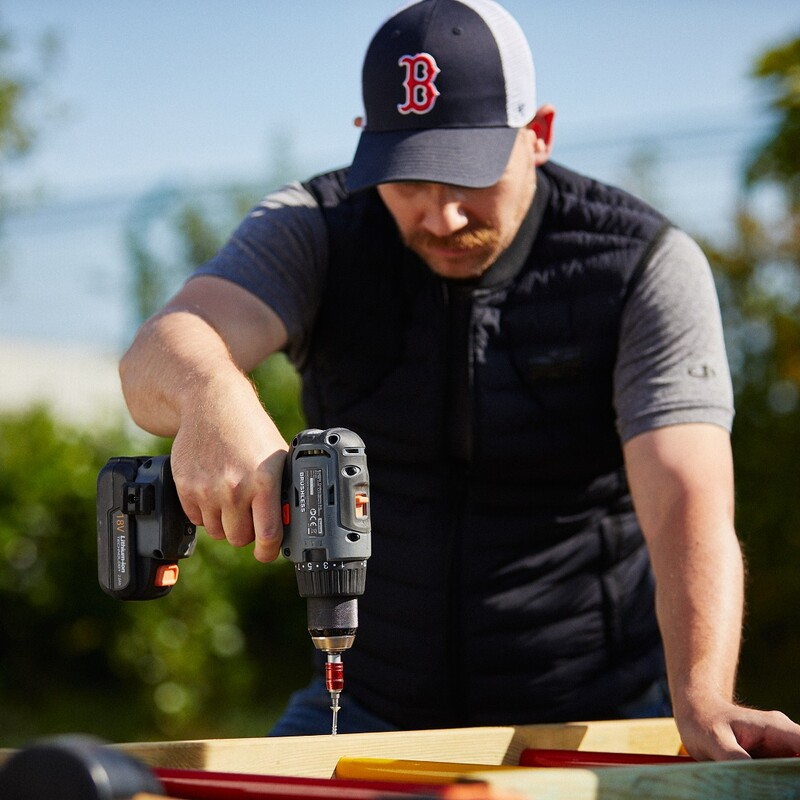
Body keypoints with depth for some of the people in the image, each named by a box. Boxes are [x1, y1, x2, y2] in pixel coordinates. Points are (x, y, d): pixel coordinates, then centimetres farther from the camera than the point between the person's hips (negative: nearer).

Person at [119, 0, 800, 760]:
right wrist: (211, 399, -50)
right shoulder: (316, 233, -7)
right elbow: (160, 357, -25)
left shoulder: (646, 266, -12)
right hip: (373, 707, 2)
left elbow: (688, 507, -23)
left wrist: (701, 704, -40)